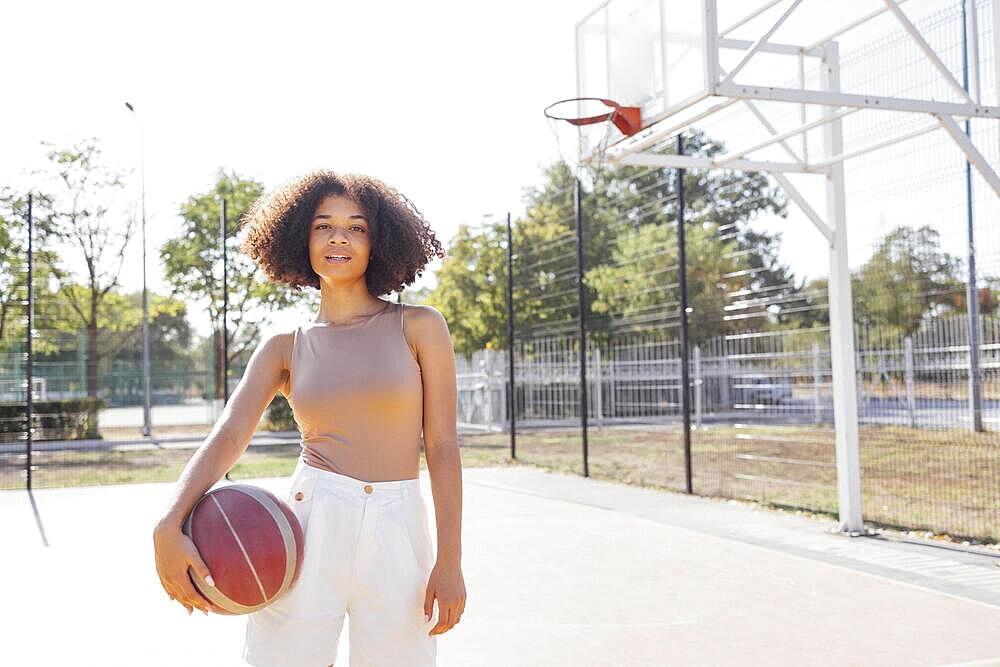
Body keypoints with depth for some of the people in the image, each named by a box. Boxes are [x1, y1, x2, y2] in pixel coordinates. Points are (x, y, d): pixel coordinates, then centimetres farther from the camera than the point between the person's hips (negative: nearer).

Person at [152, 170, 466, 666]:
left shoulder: (419, 327, 4)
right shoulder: (283, 349, 8)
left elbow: (442, 445, 0)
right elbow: (227, 437, -4)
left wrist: (450, 560, -5)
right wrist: (168, 527, -22)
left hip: (399, 539, 0)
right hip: (310, 531, 1)